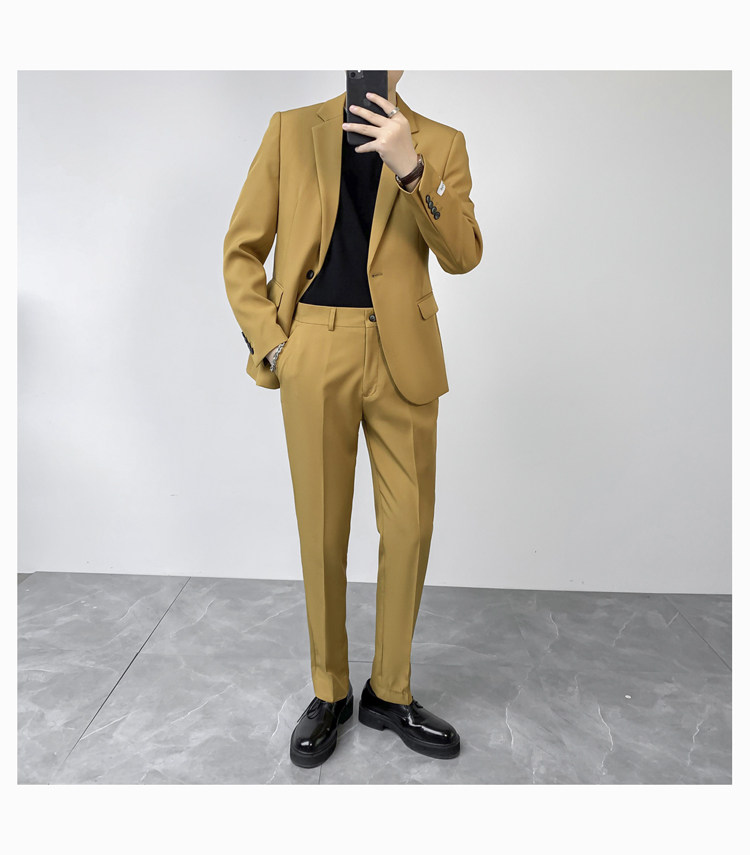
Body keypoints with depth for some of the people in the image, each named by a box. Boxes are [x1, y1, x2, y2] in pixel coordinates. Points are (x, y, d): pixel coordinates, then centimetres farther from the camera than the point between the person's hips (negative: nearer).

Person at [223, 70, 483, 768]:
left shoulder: (440, 143, 11)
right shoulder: (291, 130, 11)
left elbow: (463, 256, -3)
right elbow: (242, 249, 10)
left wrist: (410, 169, -16)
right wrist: (269, 343, -1)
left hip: (404, 357, 1)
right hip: (314, 355, 0)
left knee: (409, 531, 5)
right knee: (322, 533, 6)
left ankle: (389, 693, 27)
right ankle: (329, 692, 27)